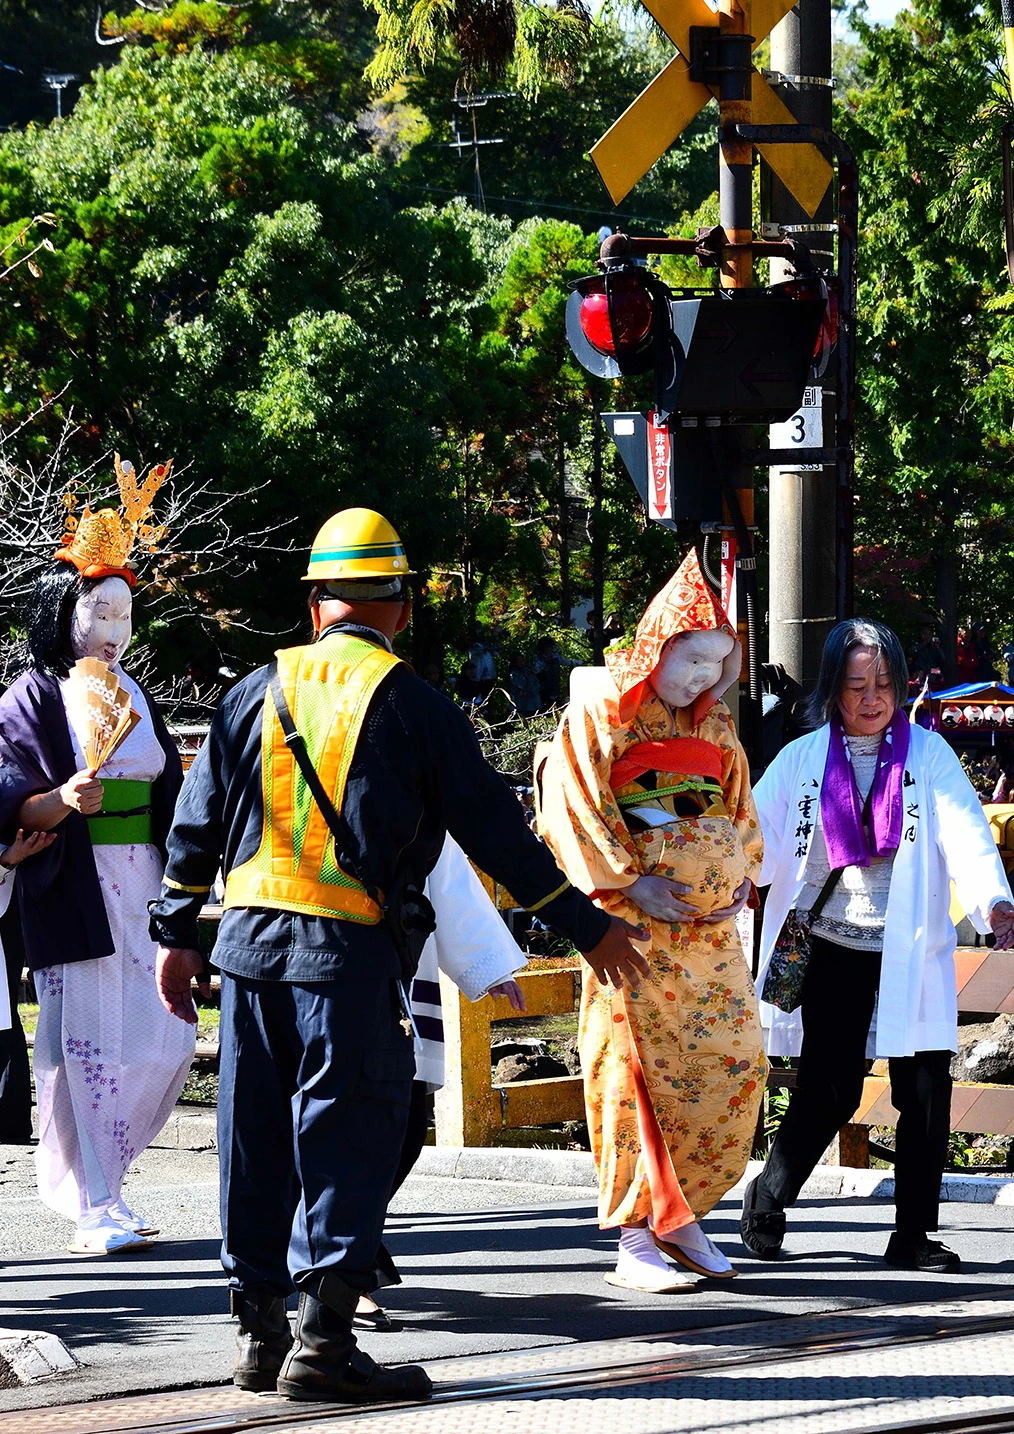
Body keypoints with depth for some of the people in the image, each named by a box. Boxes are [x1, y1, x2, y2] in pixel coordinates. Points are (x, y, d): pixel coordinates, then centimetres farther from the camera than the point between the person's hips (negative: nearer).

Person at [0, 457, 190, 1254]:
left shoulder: (134, 695, 15)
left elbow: (171, 793, 20)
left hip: (143, 887, 6)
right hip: (74, 891, -6)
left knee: (164, 1045, 3)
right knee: (88, 1045, -7)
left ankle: (87, 1177, 20)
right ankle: (93, 1208, -1)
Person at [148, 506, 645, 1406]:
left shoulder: (258, 693, 9)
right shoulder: (413, 706, -2)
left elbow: (198, 823, 13)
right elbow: (494, 831, -1)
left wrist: (177, 934, 23)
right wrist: (589, 928, 5)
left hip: (250, 937, 5)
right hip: (351, 955, -5)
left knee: (257, 1139, 12)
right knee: (349, 1138, -4)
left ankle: (260, 1331, 19)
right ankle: (322, 1341, -11)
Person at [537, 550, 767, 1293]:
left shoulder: (714, 723, 15)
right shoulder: (601, 710, -3)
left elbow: (740, 807, 22)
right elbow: (571, 807, -9)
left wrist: (743, 874, 4)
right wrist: (628, 884, -15)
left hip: (711, 923, 6)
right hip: (634, 923, -6)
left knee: (736, 1060, 1)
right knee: (638, 1066, -7)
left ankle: (682, 1217, 13)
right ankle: (636, 1241, -2)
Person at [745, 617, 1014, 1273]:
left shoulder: (927, 753, 3)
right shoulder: (802, 759, 6)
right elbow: (757, 838, 1)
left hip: (910, 954, 1)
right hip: (831, 954, 0)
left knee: (926, 1090, -3)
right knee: (829, 1092, -2)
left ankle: (914, 1235, 10)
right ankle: (767, 1202, 21)